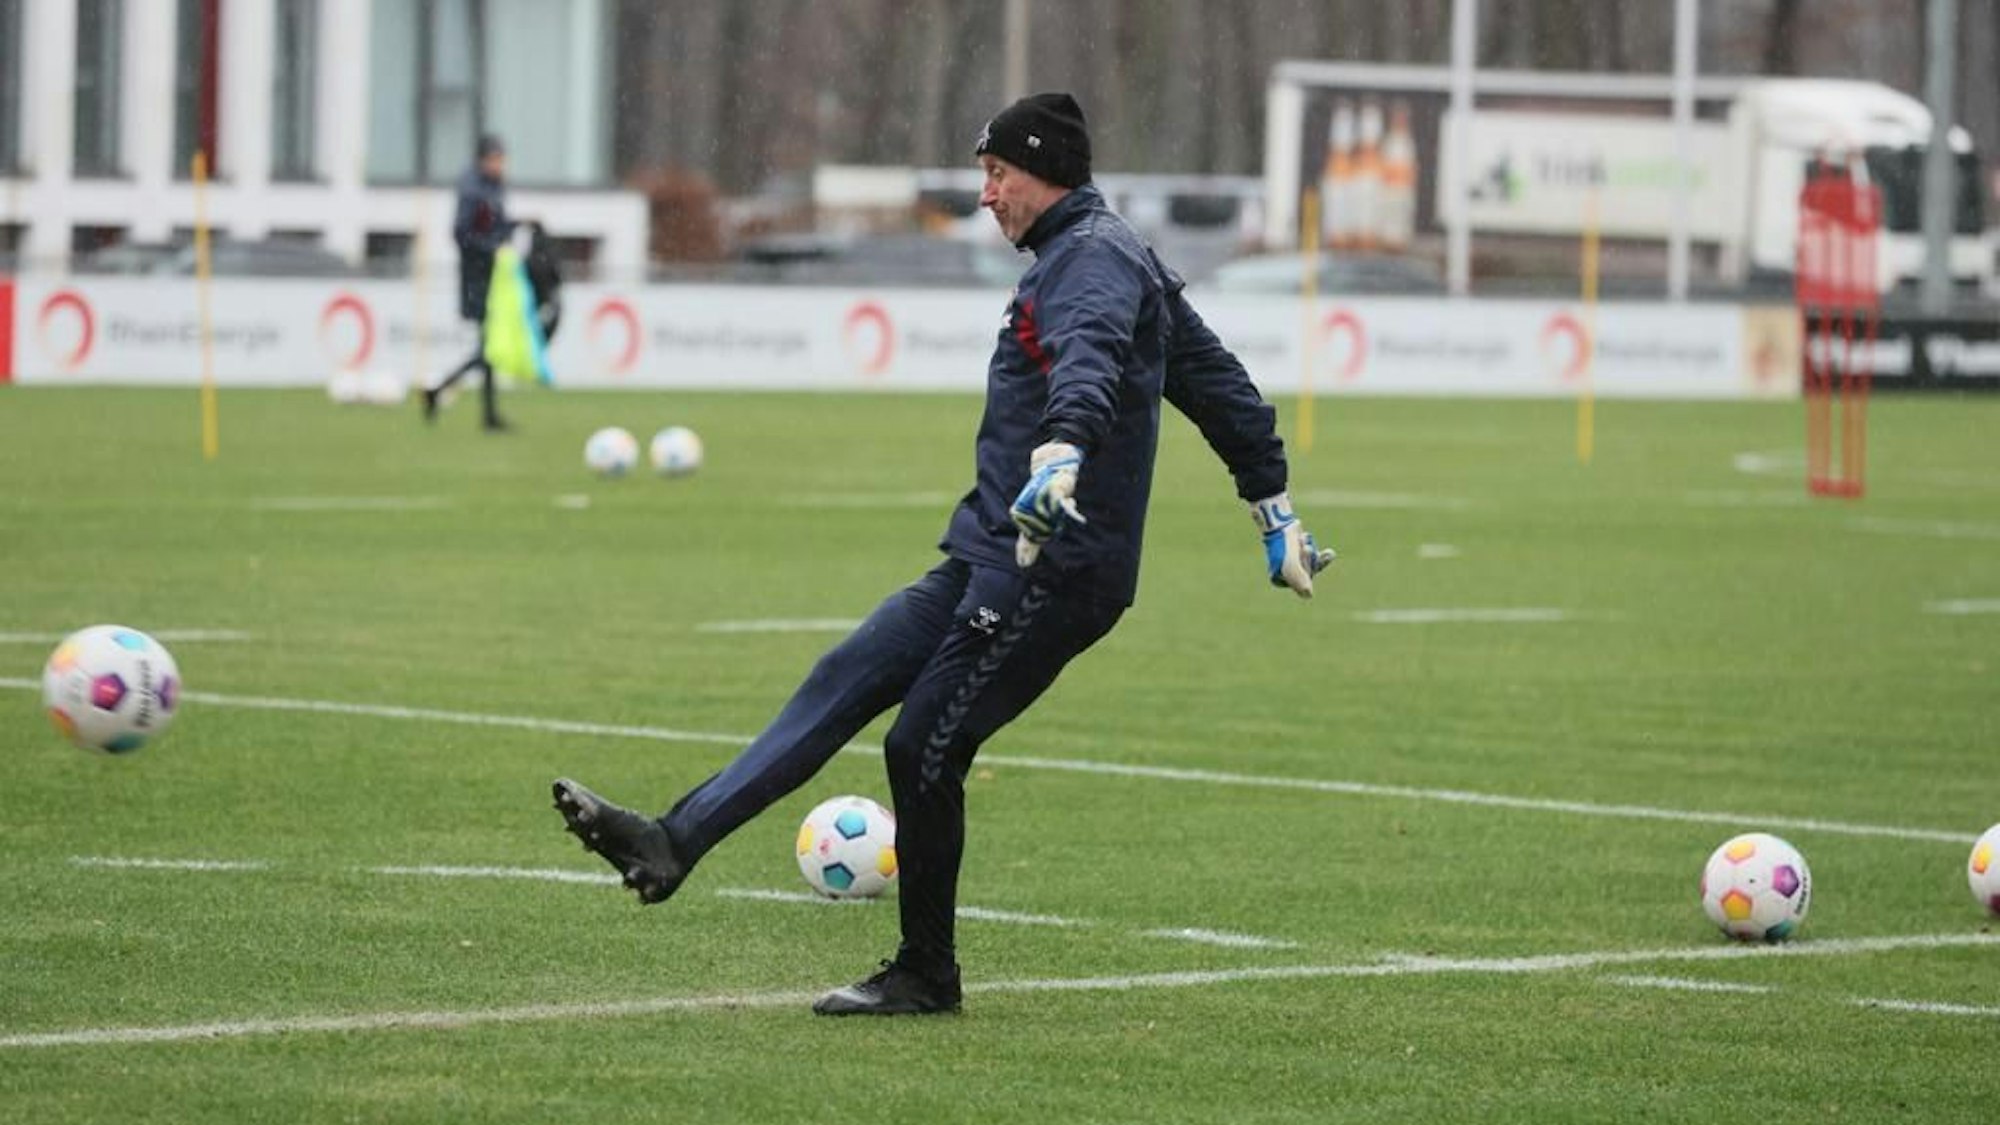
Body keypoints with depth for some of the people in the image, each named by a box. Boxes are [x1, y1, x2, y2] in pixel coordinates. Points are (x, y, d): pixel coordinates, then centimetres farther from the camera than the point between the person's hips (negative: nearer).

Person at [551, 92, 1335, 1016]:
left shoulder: (1090, 257, -11)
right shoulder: (1109, 255, 21)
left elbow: (1089, 354, -35)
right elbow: (1219, 384, 27)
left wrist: (1063, 448, -54)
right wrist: (1274, 508, 33)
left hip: (1048, 571, -10)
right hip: (992, 564, 10)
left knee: (923, 750, -7)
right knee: (842, 684, 3)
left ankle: (924, 977, 6)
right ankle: (674, 844, -2)